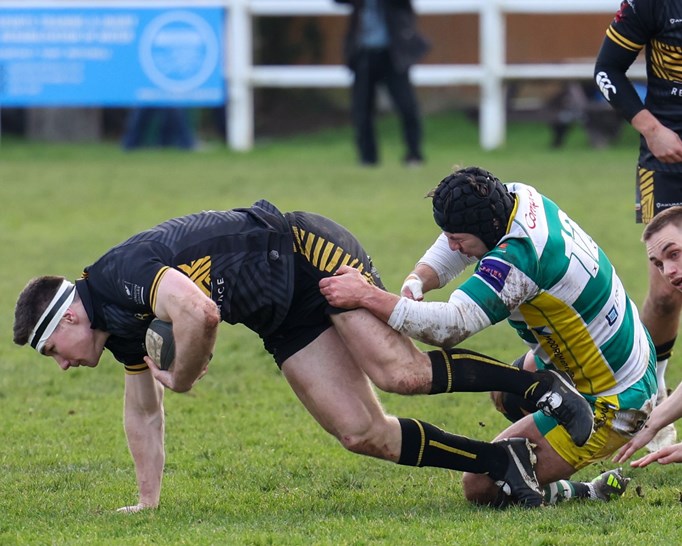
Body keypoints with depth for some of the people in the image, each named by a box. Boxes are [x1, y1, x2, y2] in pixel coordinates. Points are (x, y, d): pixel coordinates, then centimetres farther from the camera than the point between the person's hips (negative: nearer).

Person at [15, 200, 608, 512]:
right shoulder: (121, 330, 7)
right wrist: (148, 499, 18)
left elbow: (200, 312, -41)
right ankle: (498, 461, 0)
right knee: (362, 434, -5)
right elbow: (143, 408, 21)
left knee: (401, 372, -25)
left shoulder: (121, 273, -24)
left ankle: (539, 382, -13)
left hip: (305, 253, -9)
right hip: (286, 320, 9)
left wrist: (182, 376, -22)